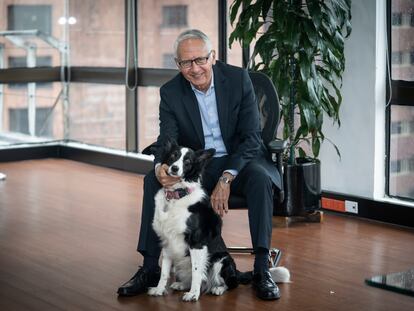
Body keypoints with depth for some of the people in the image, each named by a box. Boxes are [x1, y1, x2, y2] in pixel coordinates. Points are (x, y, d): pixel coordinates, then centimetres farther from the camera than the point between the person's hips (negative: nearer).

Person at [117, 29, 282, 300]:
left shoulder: (239, 79, -12)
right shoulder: (170, 92, -6)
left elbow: (252, 136, -14)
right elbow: (167, 142, -12)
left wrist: (226, 179, -27)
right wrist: (161, 167, -38)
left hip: (238, 160, -2)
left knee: (260, 177, -34)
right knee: (153, 180, -21)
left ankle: (262, 270, -29)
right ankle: (150, 269, -15)